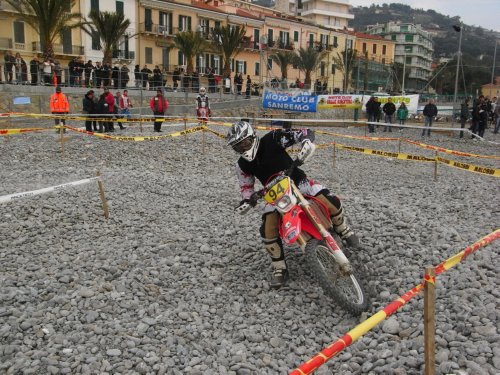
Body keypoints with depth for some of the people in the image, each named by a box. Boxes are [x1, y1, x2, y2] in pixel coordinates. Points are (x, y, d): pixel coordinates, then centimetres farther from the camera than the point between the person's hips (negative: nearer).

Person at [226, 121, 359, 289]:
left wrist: (307, 141, -40)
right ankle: (279, 268, 1)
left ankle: (343, 229, 11)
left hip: (296, 180, -2)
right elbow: (246, 186, 7)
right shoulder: (242, 165, -5)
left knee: (330, 201, -22)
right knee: (268, 230, -20)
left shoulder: (272, 139, -17)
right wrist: (246, 200, -14)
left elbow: (306, 132, -17)